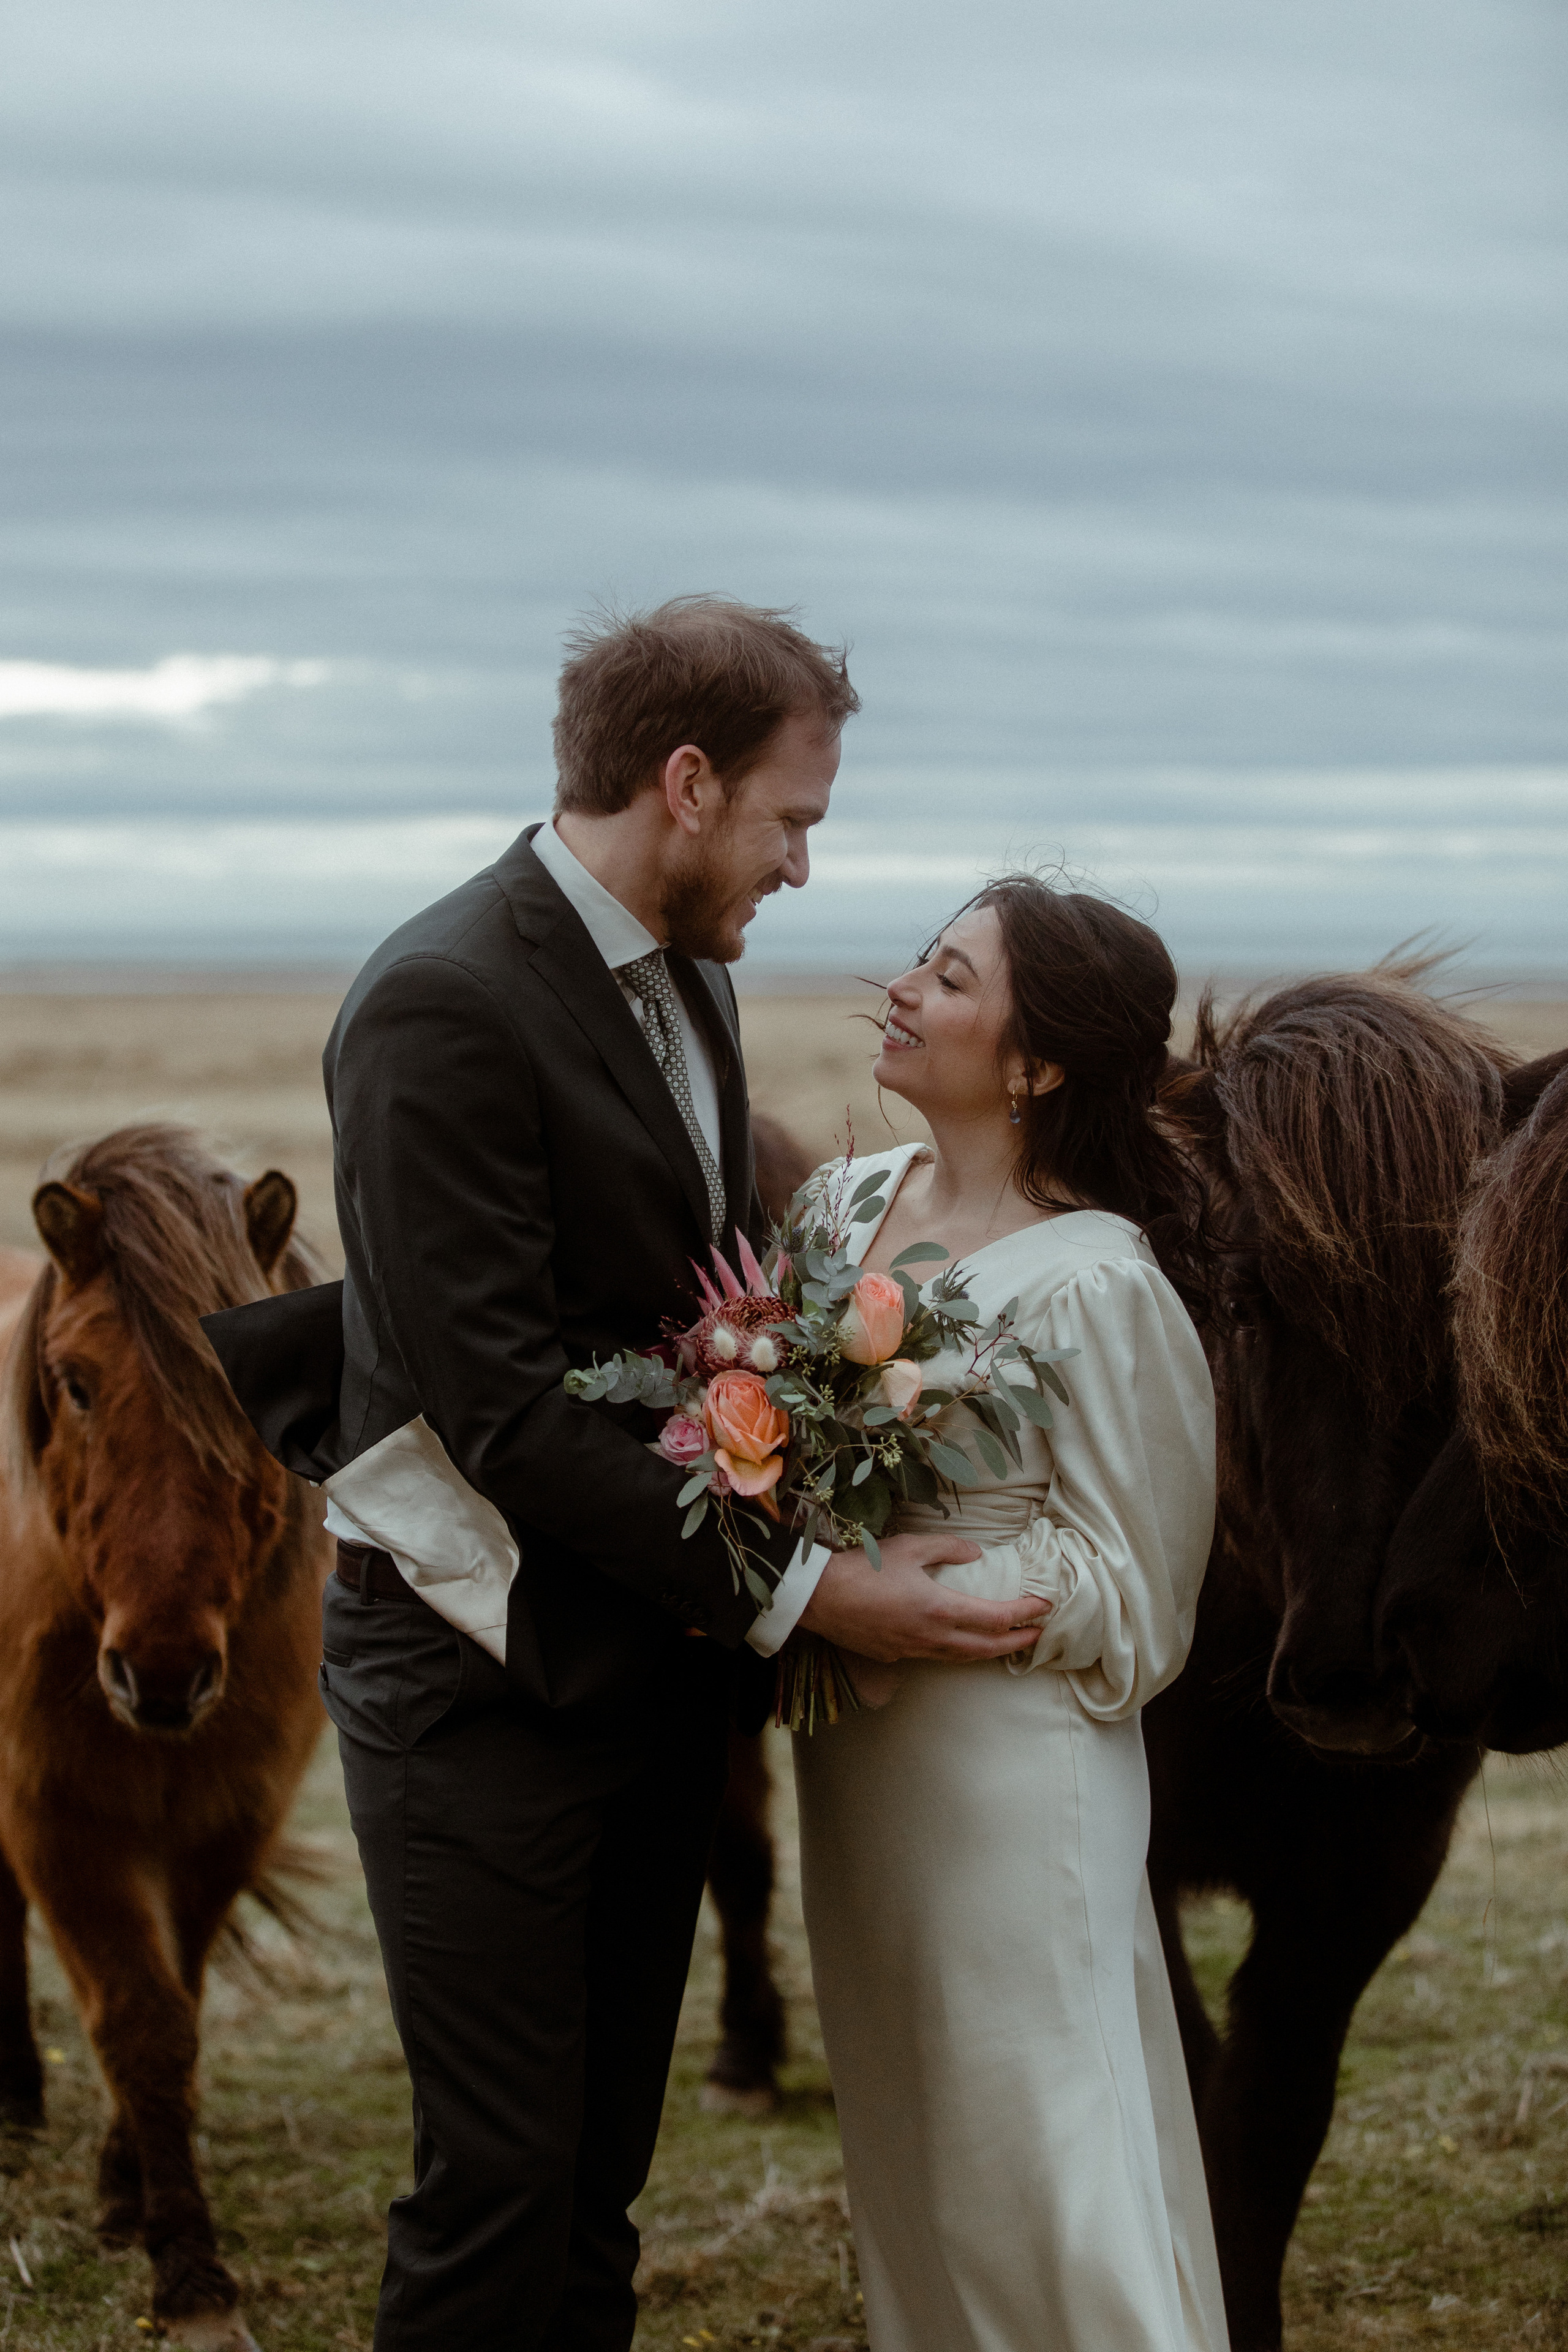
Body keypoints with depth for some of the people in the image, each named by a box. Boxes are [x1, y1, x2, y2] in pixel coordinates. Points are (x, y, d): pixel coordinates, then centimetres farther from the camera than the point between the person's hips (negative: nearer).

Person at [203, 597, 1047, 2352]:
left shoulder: (688, 975, 10)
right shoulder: (443, 1003, -18)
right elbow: (500, 1402, -23)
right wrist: (791, 1591, -22)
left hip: (660, 1665, 8)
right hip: (492, 1682, -8)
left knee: (604, 2160, 15)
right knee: (502, 2177, -2)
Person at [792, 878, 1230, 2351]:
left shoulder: (1095, 1285, -18)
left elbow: (1115, 1583, -14)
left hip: (1007, 1770, -7)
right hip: (858, 1758, 7)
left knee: (1033, 2161, 3)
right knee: (901, 2142, 20)